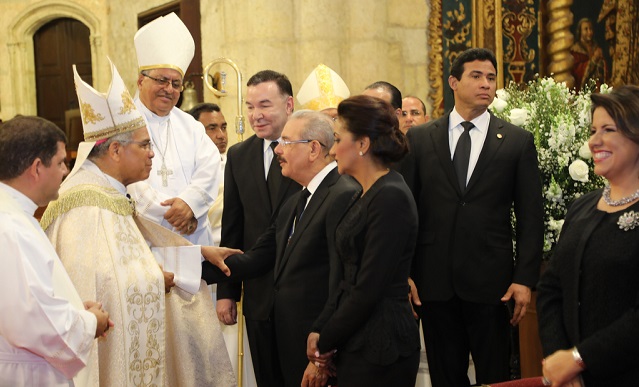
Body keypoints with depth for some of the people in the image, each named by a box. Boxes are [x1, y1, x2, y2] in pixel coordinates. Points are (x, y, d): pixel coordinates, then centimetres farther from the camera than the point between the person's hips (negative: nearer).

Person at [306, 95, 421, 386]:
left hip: (378, 350, -8)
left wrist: (326, 341, -8)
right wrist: (318, 330, 1)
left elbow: (369, 289, -19)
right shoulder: (364, 197, 13)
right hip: (356, 344, 8)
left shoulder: (391, 198, -16)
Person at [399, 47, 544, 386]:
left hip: (491, 281, -1)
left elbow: (530, 217, 1)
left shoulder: (518, 141, 3)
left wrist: (525, 279, -6)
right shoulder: (419, 138, 5)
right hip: (434, 279, 1)